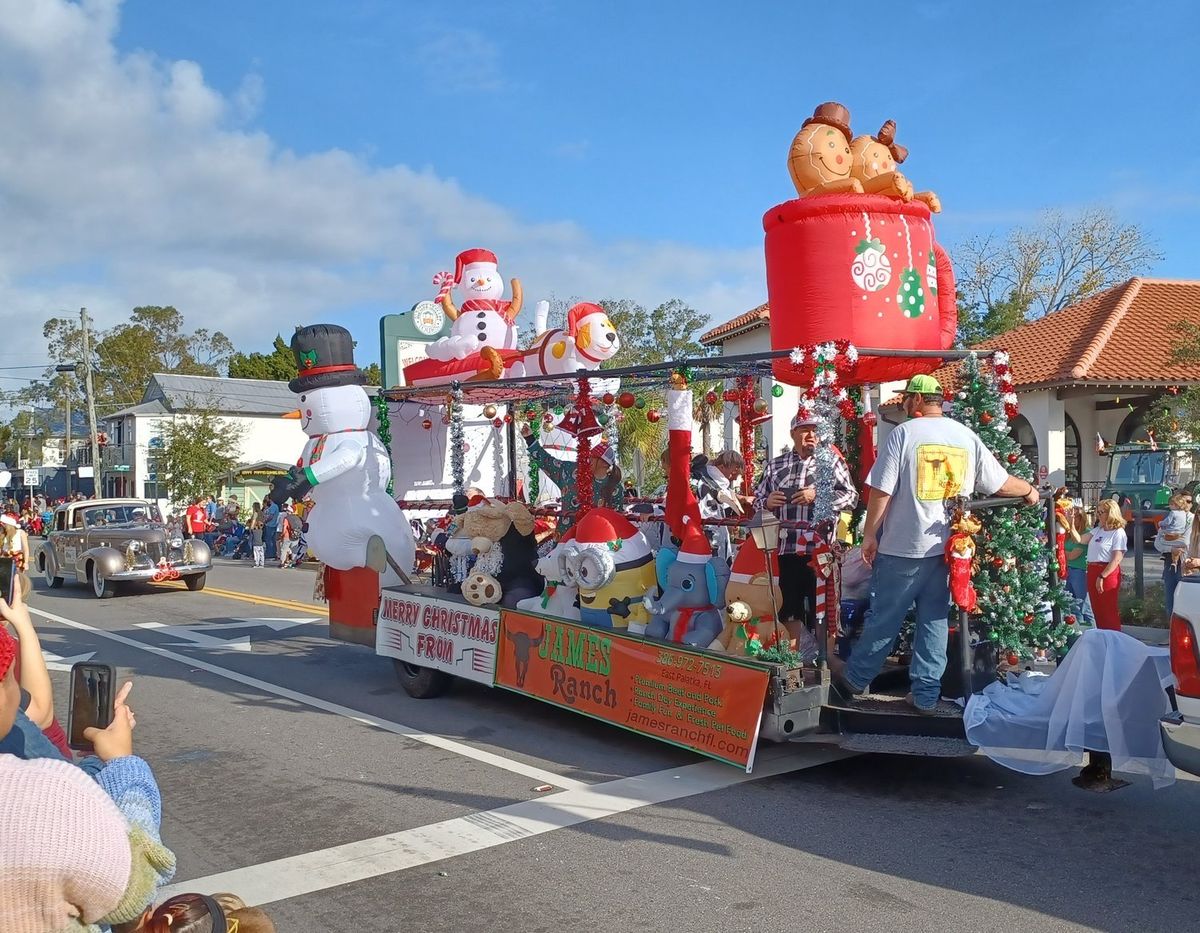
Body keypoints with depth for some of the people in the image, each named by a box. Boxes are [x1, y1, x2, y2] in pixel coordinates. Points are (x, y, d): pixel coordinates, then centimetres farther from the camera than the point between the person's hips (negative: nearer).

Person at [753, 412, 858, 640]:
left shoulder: (832, 460, 7)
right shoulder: (775, 465, 16)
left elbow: (851, 496, -1)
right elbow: (757, 500, 21)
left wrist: (817, 496, -13)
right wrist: (767, 502, -2)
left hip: (820, 549, -3)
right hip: (785, 550, 3)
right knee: (789, 610, 9)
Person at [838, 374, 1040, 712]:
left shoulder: (903, 433, -8)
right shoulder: (967, 436, 6)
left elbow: (881, 491, -11)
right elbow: (1000, 482, 13)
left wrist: (870, 534, -1)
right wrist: (1029, 490, 33)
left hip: (903, 546, -4)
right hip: (947, 547, 4)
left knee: (884, 618, 5)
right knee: (935, 621, 10)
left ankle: (855, 680, 18)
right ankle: (926, 694, 14)